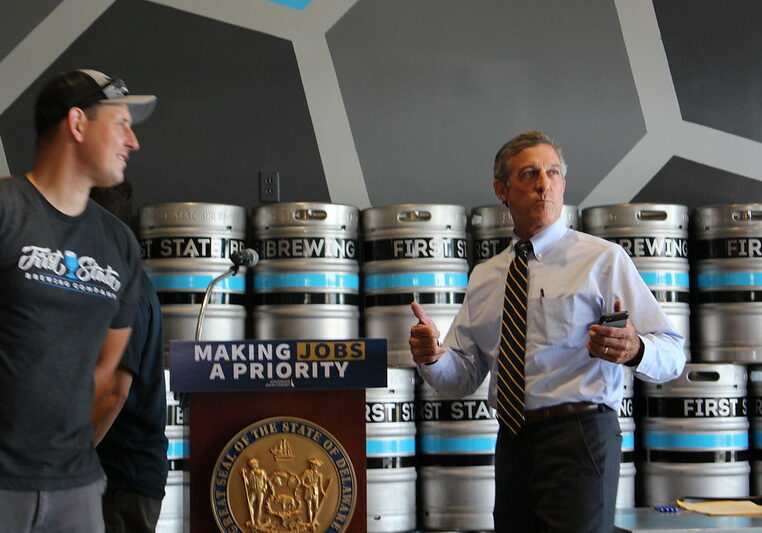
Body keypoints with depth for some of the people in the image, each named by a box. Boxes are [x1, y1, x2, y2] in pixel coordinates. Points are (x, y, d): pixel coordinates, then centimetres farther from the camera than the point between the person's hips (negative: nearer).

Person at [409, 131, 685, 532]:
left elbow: (672, 355, -7)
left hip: (579, 438, -5)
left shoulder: (602, 259, -1)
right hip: (512, 446, 5)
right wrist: (431, 356, -8)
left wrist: (635, 350, -30)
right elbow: (463, 378, 14)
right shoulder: (484, 277, 15)